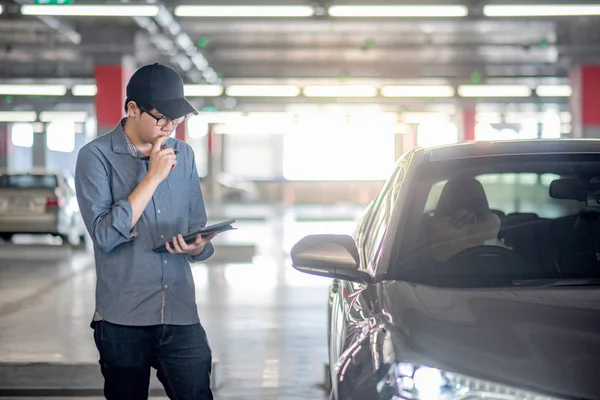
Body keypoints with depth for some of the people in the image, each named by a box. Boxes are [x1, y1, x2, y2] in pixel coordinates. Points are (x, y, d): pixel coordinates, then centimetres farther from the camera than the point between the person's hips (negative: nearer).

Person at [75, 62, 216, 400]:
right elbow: (105, 235, -15)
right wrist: (153, 177, -13)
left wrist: (196, 246, -10)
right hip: (123, 319, -3)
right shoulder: (97, 157, -4)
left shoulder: (183, 155, 11)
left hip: (181, 314, 3)